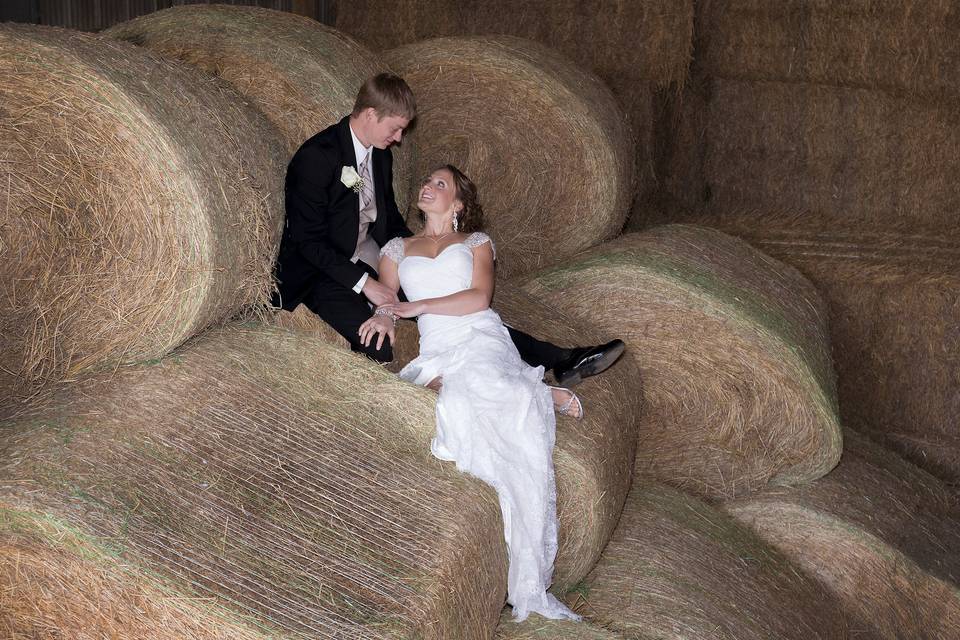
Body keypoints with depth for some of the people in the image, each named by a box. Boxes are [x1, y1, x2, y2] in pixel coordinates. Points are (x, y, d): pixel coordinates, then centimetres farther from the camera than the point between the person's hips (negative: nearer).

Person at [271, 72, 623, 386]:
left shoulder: (380, 155, 8)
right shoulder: (317, 156, -19)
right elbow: (309, 241, -19)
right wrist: (364, 284, -24)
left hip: (374, 264, 7)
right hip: (323, 272, -7)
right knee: (382, 346, -34)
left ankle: (559, 360, -18)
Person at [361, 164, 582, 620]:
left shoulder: (475, 241, 21)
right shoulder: (397, 249, 31)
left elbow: (479, 297, 3)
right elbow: (385, 298, 17)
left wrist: (417, 306, -4)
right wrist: (384, 315, -8)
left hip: (479, 339, -1)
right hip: (436, 352, 1)